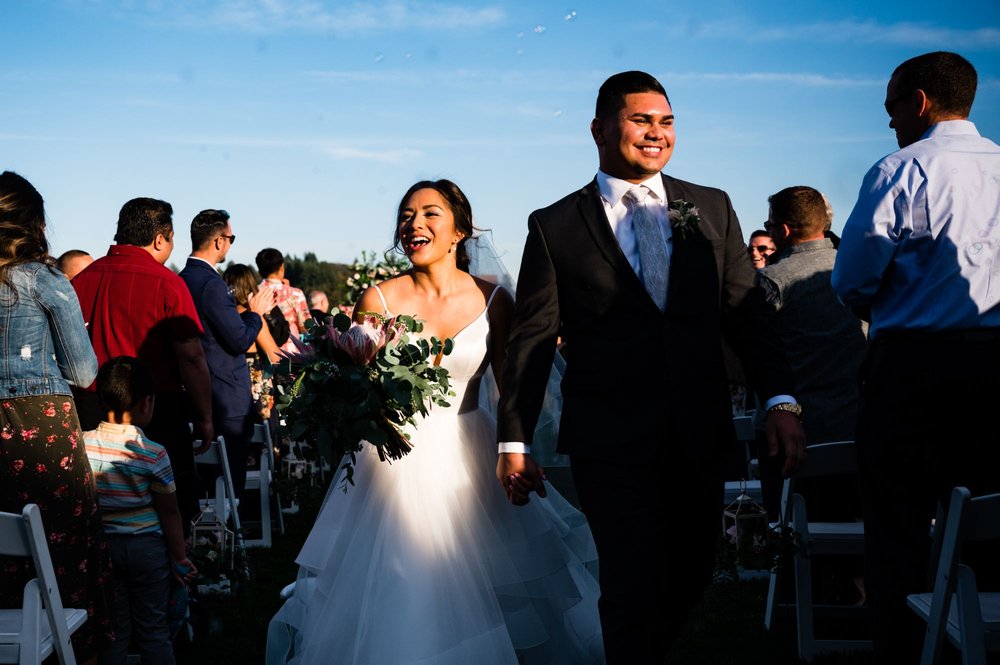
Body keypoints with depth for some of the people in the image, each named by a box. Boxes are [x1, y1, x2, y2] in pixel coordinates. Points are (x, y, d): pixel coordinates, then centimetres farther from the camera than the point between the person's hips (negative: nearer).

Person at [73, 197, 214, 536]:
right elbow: (191, 358, -11)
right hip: (156, 413, -5)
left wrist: (81, 404, 18)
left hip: (91, 410, 5)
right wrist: (204, 420, -3)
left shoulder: (82, 279, 4)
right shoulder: (167, 283, -10)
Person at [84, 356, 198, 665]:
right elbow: (169, 512, -9)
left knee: (113, 629, 12)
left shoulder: (82, 444, -8)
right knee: (153, 629, 9)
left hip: (102, 545, 2)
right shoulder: (153, 453, -15)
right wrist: (180, 558, 1)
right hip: (147, 546, -2)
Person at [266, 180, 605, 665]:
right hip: (399, 459, -1)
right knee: (400, 604, 1)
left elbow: (511, 387, 4)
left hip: (471, 460, 2)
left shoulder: (491, 299, -1)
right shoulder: (379, 299, -5)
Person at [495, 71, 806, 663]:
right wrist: (515, 441, 1)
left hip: (700, 436, 4)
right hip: (610, 441, -3)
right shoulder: (555, 227, 2)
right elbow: (531, 340, 2)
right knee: (635, 591, -6)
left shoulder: (713, 209, 9)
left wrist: (781, 401, -6)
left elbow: (747, 314, 6)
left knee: (691, 582, 14)